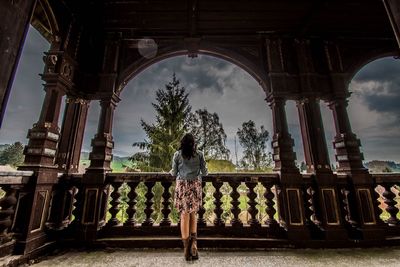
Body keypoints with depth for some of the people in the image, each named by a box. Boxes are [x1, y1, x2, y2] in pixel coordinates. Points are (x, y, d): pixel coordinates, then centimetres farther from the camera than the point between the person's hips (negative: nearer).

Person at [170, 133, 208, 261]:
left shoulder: (177, 154, -2)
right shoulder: (199, 154, -1)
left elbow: (174, 173, 2)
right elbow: (204, 172, 1)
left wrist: (171, 172, 25)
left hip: (182, 185, -1)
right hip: (195, 185, 1)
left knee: (184, 215, 9)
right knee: (193, 214, 18)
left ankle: (187, 250, 18)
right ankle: (193, 245, 16)